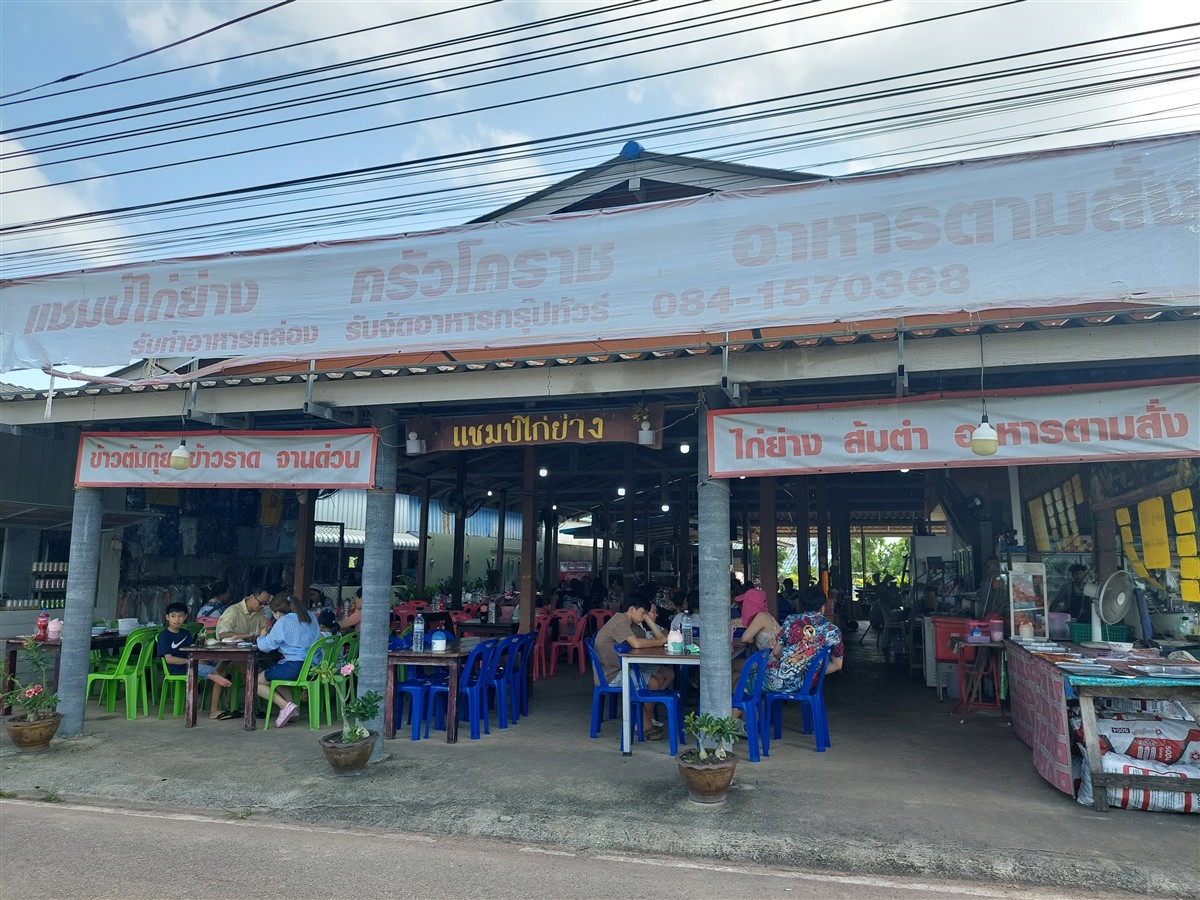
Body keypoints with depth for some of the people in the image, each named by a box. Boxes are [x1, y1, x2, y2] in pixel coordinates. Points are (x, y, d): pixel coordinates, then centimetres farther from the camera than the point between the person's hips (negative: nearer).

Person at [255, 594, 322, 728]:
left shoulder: (283, 622, -11)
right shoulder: (310, 616, 12)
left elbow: (265, 646, -7)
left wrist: (262, 636, 15)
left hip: (294, 667, -9)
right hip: (312, 666, 9)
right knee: (275, 674, 34)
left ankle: (285, 705, -5)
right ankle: (290, 710, 19)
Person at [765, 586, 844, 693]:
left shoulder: (791, 620, -3)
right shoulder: (833, 631, 0)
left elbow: (776, 652, 2)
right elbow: (837, 665, 9)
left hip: (779, 681, -3)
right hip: (807, 684, 3)